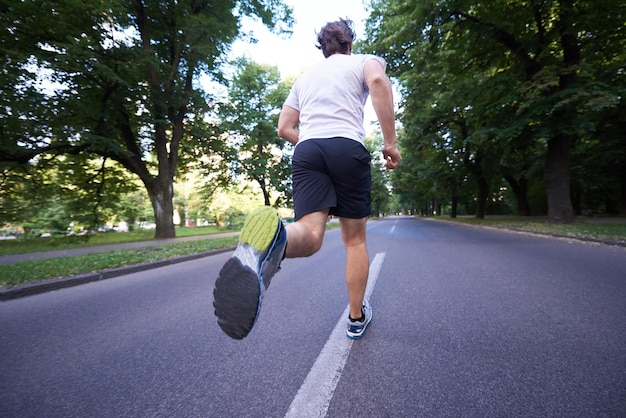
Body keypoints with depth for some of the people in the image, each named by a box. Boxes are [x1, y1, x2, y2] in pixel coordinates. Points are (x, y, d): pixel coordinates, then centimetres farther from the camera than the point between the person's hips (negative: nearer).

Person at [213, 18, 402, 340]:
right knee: (355, 239, 8)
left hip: (306, 151, 3)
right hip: (348, 148, -2)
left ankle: (274, 238, -51)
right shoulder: (363, 61, 19)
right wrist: (390, 142, -6)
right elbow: (378, 81, -7)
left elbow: (284, 128, 24)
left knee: (309, 233, -13)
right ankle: (356, 319, 20)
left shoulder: (305, 75, 30)